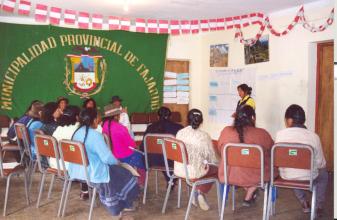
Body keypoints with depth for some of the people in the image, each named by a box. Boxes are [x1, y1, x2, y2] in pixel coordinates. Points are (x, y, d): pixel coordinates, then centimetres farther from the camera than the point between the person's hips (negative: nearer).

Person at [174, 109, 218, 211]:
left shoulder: (180, 133, -1)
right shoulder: (204, 136, -13)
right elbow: (212, 158, -6)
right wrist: (214, 162, 19)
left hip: (179, 170, 5)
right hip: (194, 171, -5)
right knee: (216, 169, 22)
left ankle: (196, 193, 26)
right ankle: (201, 192, 16)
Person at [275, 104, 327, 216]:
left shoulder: (280, 134, -13)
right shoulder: (313, 136, -13)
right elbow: (321, 163, -5)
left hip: (286, 176, 1)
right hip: (308, 178, -1)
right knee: (323, 173, 34)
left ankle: (304, 203, 36)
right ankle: (319, 207, 34)